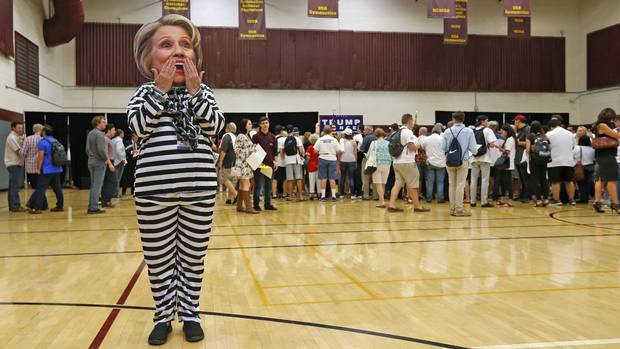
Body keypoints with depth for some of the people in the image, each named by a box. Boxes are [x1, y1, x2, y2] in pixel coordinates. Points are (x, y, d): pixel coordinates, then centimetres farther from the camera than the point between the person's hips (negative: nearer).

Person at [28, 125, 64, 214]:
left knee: (41, 188, -5)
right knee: (57, 188, 9)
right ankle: (60, 206, 10)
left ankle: (36, 208, -7)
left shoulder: (43, 142, -11)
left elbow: (40, 156, -15)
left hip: (47, 170, -7)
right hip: (57, 169, 7)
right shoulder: (56, 141, 13)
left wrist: (38, 168, -11)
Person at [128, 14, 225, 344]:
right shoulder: (145, 92, 6)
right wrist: (161, 90, -12)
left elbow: (215, 127, -6)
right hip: (154, 190, -1)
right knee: (158, 259, 8)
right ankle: (163, 316, 25)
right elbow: (138, 127, -11)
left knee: (193, 256, 10)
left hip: (200, 189, 1)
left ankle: (190, 313, 26)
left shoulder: (203, 92, 9)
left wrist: (194, 91, -10)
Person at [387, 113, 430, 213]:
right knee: (413, 185, 0)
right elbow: (412, 147, -16)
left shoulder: (398, 132, 16)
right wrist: (419, 145, 3)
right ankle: (417, 206, 7)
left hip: (396, 162, 9)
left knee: (398, 184, 7)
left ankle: (392, 205, 0)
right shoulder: (407, 132, -13)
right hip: (407, 162, -9)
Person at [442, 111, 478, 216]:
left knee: (452, 185, 10)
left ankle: (452, 209, 15)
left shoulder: (448, 131, -2)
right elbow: (473, 149, -8)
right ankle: (459, 209, 1)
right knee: (460, 185, 0)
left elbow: (444, 148, -2)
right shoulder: (469, 131, -5)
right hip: (463, 161, -2)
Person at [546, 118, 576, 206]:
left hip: (555, 162, -4)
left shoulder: (549, 134, -5)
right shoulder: (570, 134, 10)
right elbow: (573, 146, 17)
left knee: (555, 182, -1)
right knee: (569, 181, 10)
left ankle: (556, 200, -2)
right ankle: (572, 199, 13)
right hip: (569, 161, 5)